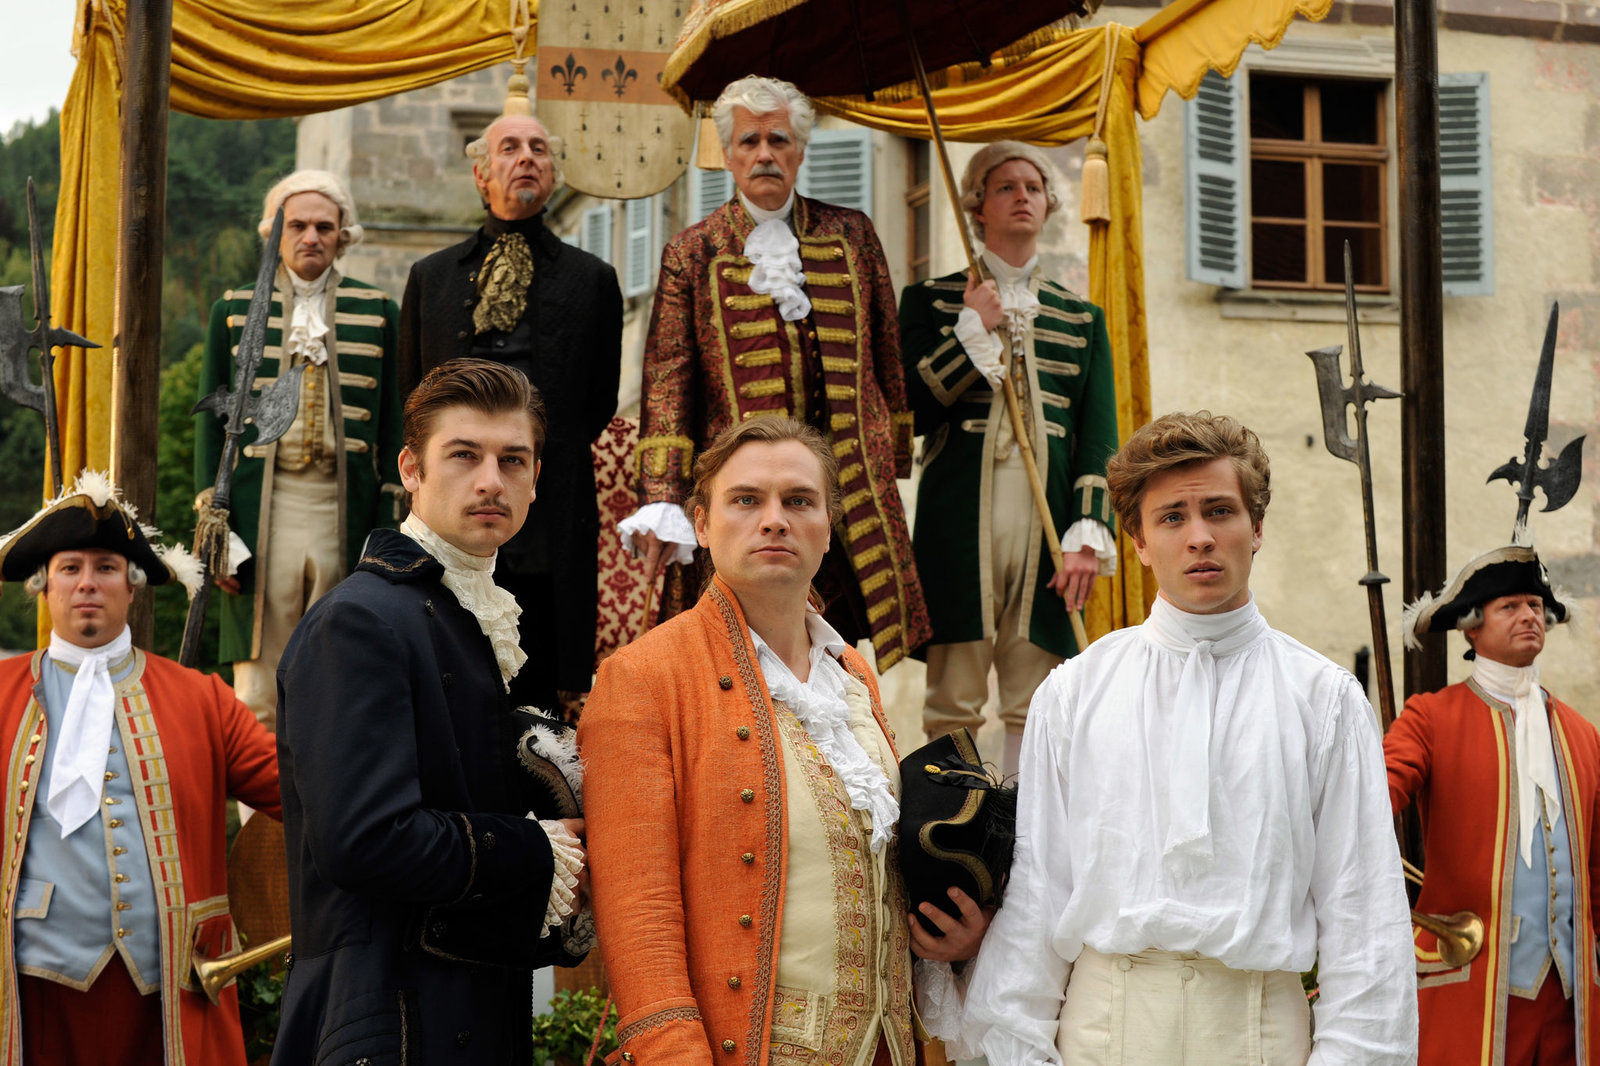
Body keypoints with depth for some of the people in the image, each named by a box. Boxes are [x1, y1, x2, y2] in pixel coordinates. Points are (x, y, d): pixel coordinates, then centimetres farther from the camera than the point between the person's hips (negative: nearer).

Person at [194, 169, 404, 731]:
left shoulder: (376, 312, 9)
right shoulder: (235, 309, 10)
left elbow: (391, 426, 9)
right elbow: (211, 416, 9)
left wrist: (387, 526, 1)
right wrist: (211, 518, 0)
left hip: (346, 508, 0)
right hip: (261, 505, 0)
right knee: (257, 693, -2)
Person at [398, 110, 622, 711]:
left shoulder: (591, 279, 10)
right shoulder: (430, 276, 16)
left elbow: (600, 405, 10)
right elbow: (410, 395, 18)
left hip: (550, 523, -1)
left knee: (535, 695, -1)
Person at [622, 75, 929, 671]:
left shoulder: (850, 236, 12)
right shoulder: (692, 253, 6)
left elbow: (886, 352, 18)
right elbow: (668, 381, 0)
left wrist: (896, 460, 17)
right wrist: (661, 501, -9)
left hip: (850, 485, 2)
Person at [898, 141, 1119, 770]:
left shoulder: (1081, 318, 17)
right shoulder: (931, 301, 11)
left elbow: (1099, 437, 9)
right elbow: (907, 413, 0)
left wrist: (1089, 531, -5)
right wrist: (973, 330, -4)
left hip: (1046, 523, 2)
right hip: (959, 519, -2)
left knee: (1036, 710, 2)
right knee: (952, 705, -5)